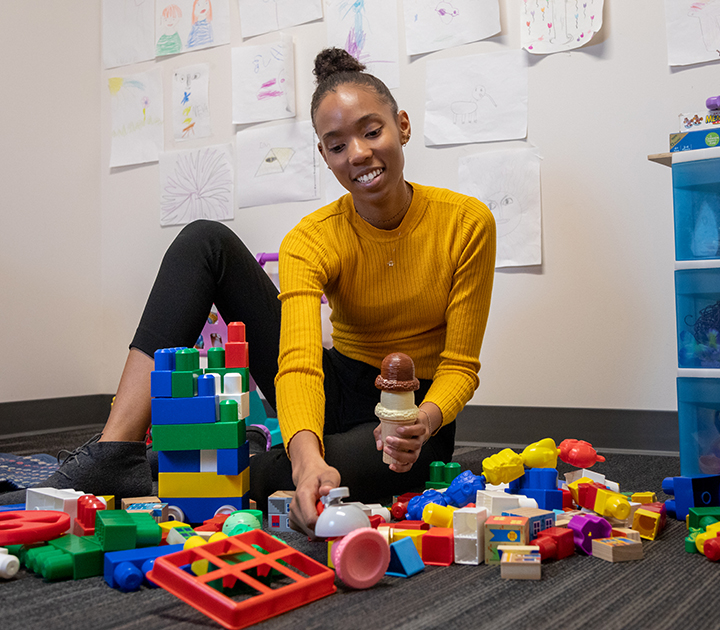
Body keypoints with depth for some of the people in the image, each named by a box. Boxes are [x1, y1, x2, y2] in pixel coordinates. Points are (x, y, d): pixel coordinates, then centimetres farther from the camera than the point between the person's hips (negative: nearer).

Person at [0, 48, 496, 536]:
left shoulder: (466, 223, -12)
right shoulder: (310, 241, -12)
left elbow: (459, 365, -9)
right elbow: (299, 362, -28)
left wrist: (422, 422, -32)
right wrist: (307, 457, -49)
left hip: (416, 410, -1)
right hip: (335, 394, 2)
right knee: (205, 240, -13)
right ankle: (116, 455, -24)